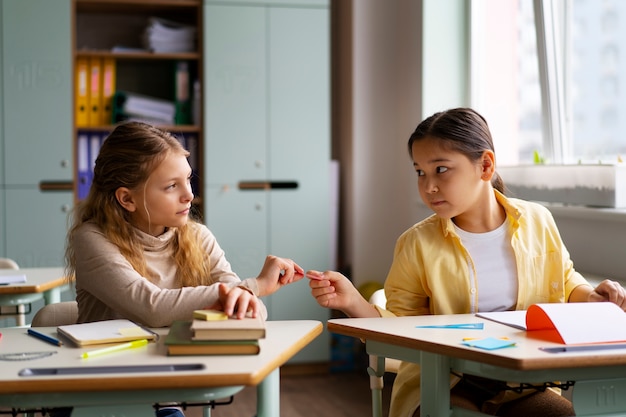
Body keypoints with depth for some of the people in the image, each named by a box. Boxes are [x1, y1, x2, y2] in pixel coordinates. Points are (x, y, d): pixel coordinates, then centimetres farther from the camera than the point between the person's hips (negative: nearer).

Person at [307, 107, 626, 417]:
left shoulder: (536, 221, 1)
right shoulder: (417, 245, -5)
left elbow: (564, 282, 19)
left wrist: (591, 296, -2)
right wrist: (353, 303, -18)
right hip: (443, 387, -2)